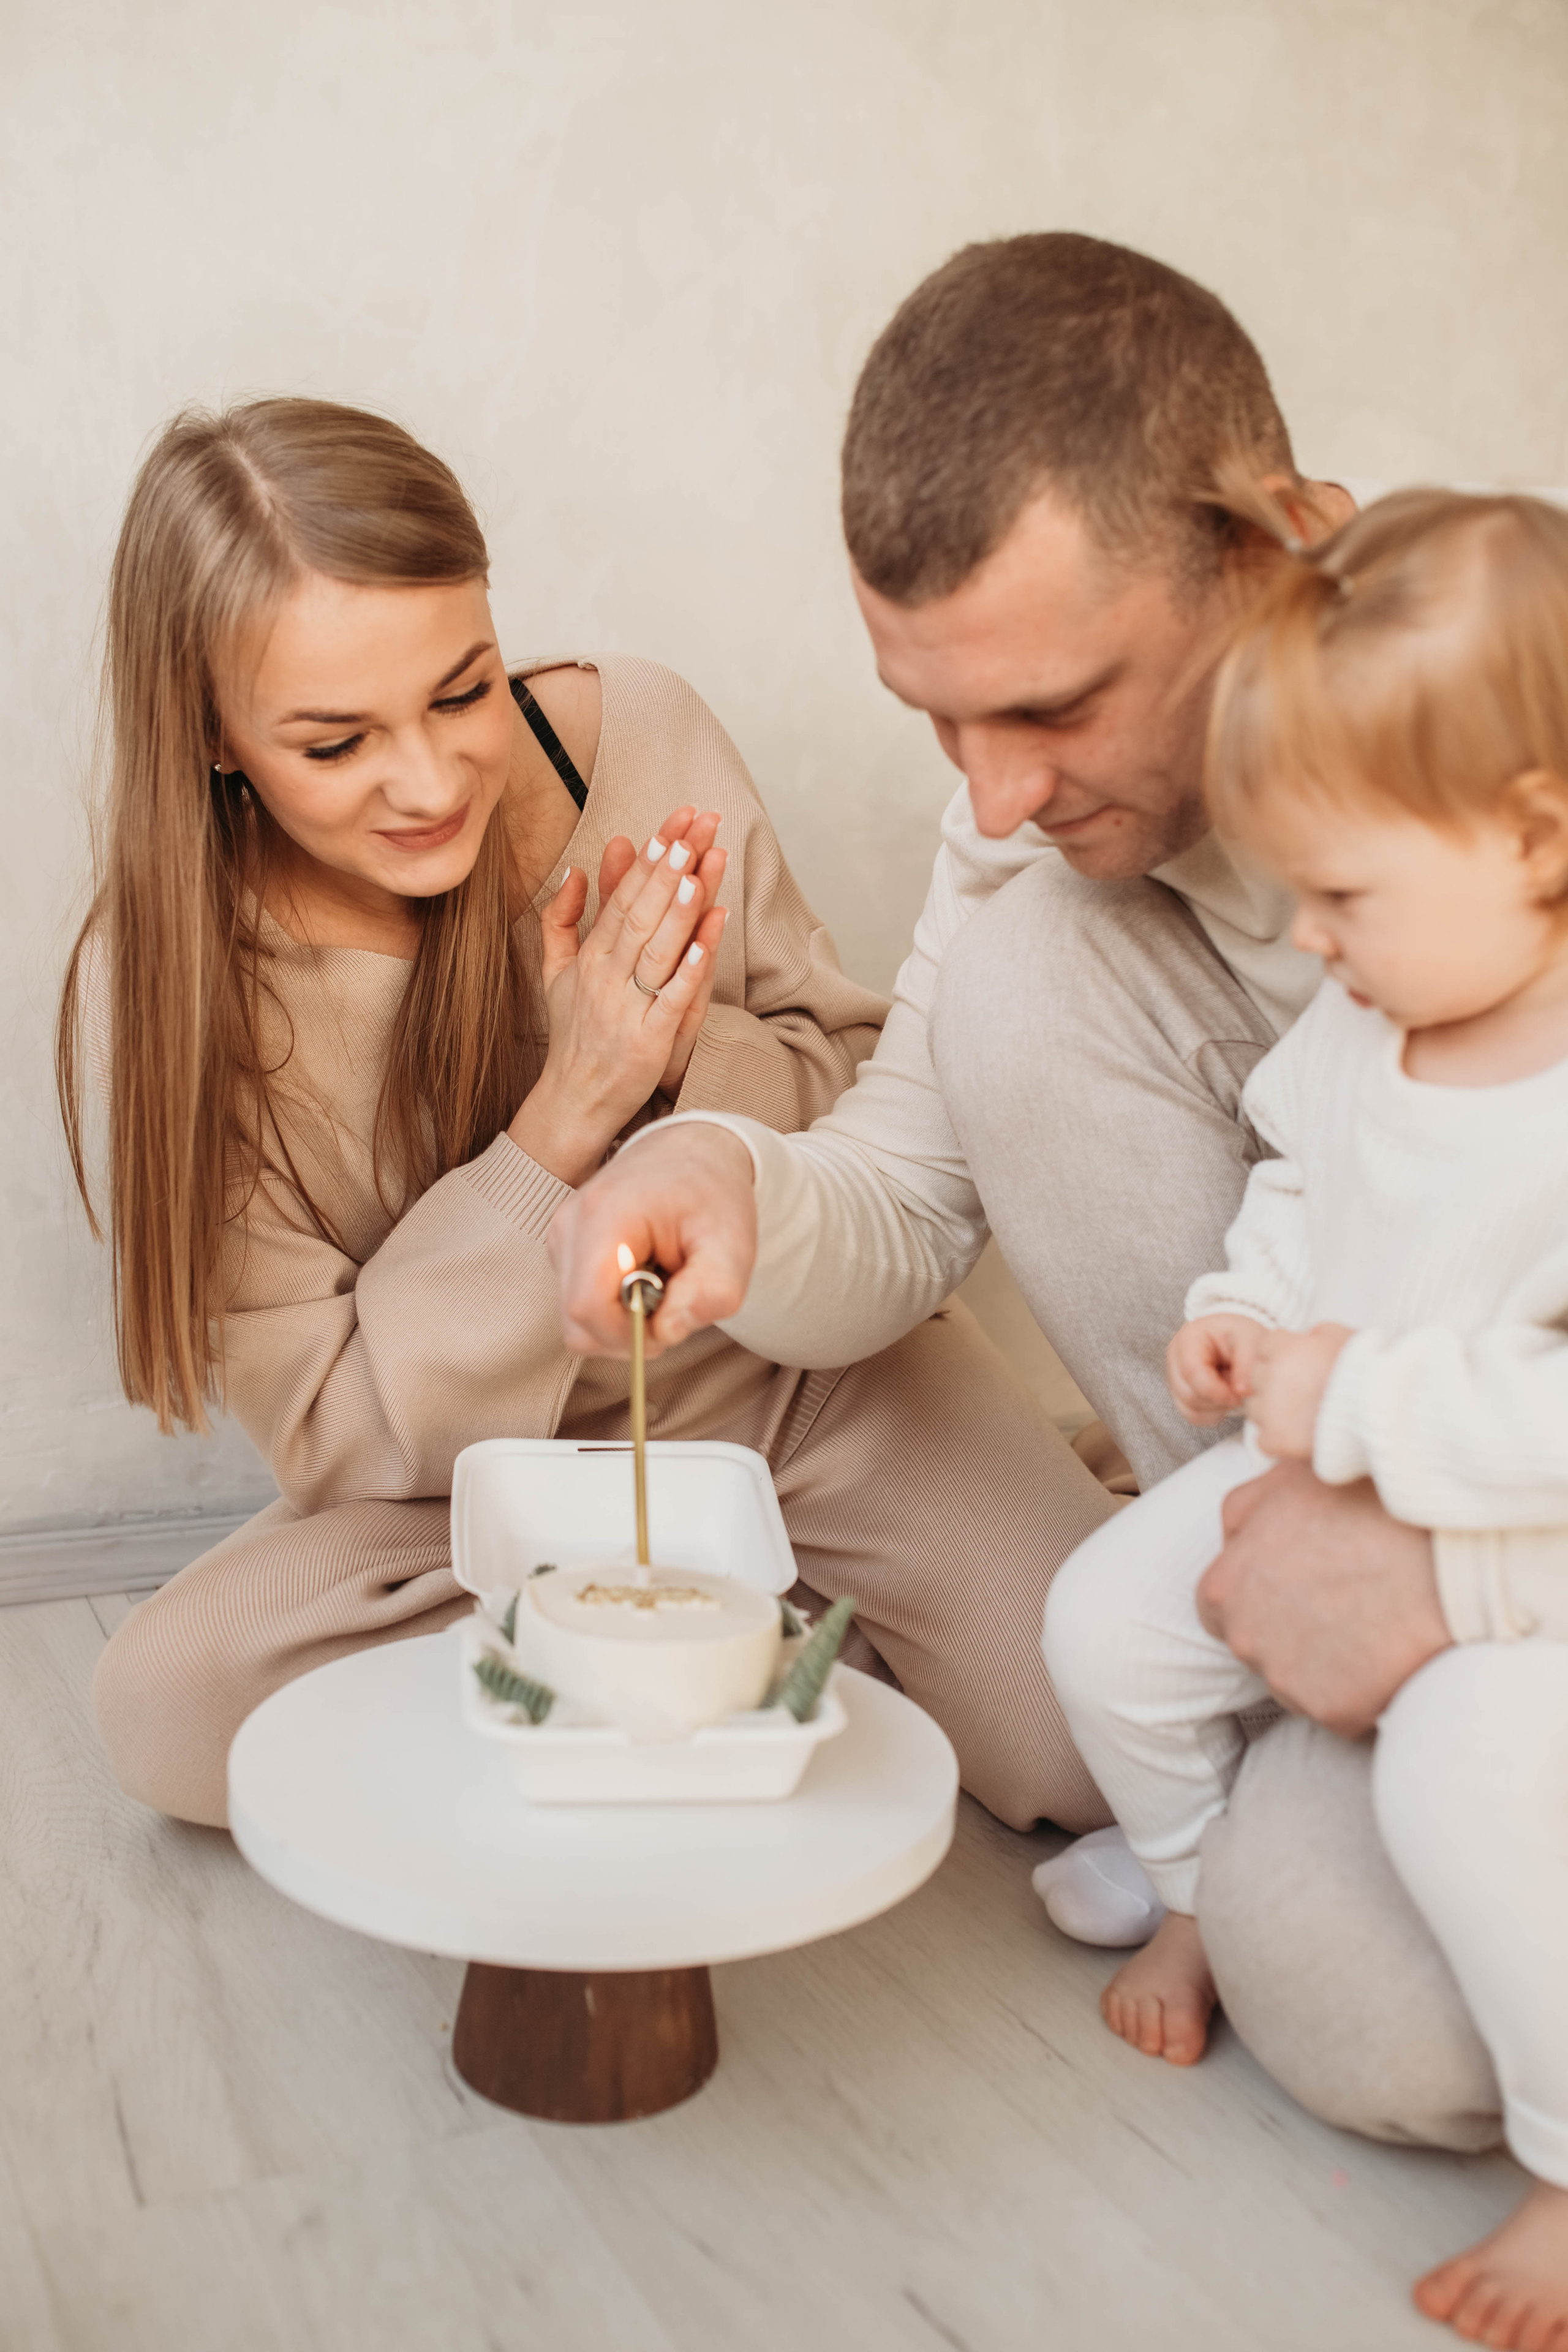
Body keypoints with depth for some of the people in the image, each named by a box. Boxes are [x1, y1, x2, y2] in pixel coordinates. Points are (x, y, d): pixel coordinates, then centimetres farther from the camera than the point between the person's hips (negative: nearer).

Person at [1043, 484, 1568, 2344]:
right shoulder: (1364, 1021, -3)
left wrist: (1364, 1405, -26)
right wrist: (1250, 1317, -1)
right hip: (1340, 1482, 8)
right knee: (1109, 1616, 3)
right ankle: (1194, 1891, 33)